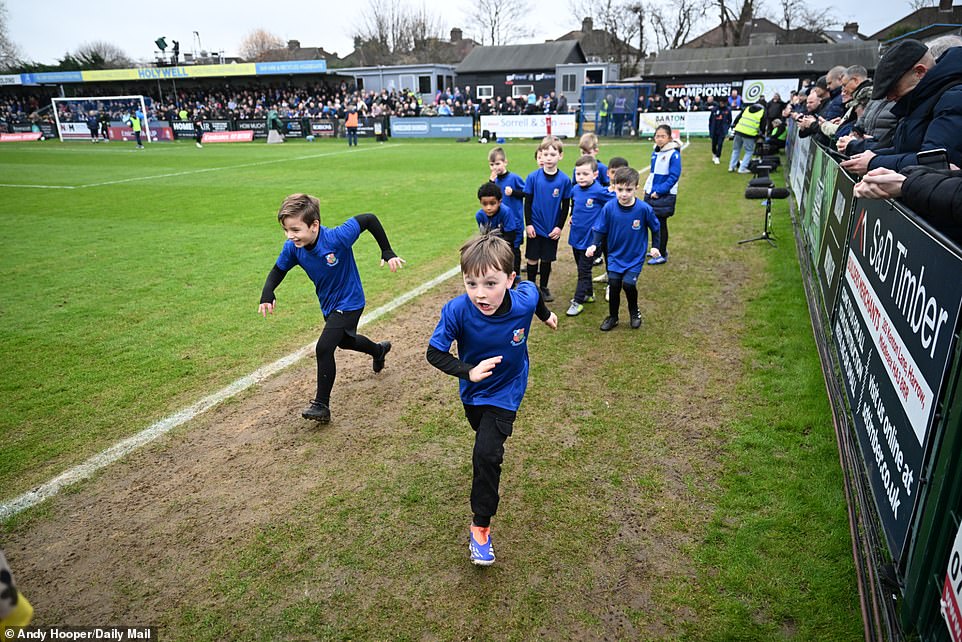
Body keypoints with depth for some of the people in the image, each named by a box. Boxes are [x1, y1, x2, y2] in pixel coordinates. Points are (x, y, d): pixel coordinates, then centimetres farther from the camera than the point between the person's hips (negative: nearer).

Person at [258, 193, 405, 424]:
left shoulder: (337, 237, -33)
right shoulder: (292, 248, -18)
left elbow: (369, 219, -22)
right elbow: (278, 271, -4)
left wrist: (388, 253, -19)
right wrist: (267, 294, -24)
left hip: (349, 303, -7)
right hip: (328, 305, 7)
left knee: (324, 348, -17)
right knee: (344, 341, 28)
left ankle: (321, 405, -2)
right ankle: (379, 350, 61)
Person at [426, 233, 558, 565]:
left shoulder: (524, 300, -29)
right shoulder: (457, 311, -32)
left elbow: (532, 288, -3)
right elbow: (434, 353, -21)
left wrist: (545, 314, 17)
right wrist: (469, 372, -35)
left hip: (505, 391, -2)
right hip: (473, 388, 2)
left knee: (486, 454, -14)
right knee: (485, 435, 29)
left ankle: (481, 526, 3)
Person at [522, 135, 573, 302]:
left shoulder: (564, 180, -8)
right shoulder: (533, 177, -8)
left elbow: (566, 205, -1)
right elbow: (527, 202, -2)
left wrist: (559, 226, -5)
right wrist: (528, 224, -6)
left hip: (553, 228, 1)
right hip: (535, 226, 0)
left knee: (547, 259, 12)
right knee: (532, 258, 9)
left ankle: (544, 288, 28)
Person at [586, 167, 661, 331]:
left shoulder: (644, 209, -16)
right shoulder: (609, 208, -13)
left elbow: (655, 228, 1)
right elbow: (600, 230, -4)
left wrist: (655, 246, 0)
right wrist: (594, 244, -20)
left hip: (635, 257, -2)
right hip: (615, 256, 2)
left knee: (628, 283, -15)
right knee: (614, 284, -3)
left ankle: (634, 312, 15)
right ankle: (613, 317, 21)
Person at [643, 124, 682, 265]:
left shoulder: (674, 154, -12)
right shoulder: (655, 152, 9)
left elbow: (674, 176, -17)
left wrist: (659, 191, -19)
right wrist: (647, 189, 11)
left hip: (664, 196, -7)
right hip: (651, 194, 7)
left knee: (661, 224, -1)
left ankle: (661, 255, 7)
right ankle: (656, 250, 25)